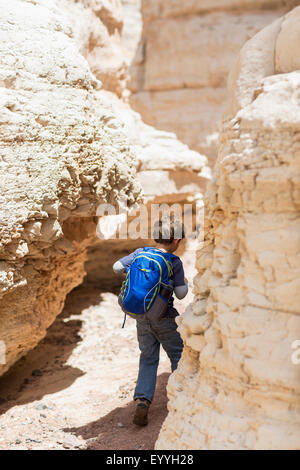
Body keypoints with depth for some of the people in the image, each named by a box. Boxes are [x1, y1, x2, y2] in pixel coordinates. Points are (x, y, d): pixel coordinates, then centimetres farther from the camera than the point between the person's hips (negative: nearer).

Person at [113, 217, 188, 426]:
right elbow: (181, 293, -10)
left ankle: (142, 401, -3)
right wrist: (186, 283, 12)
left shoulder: (140, 253, -1)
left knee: (148, 359, 13)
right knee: (178, 356, 15)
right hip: (165, 319, -4)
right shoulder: (175, 262, -12)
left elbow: (117, 267, 1)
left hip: (142, 318, 4)